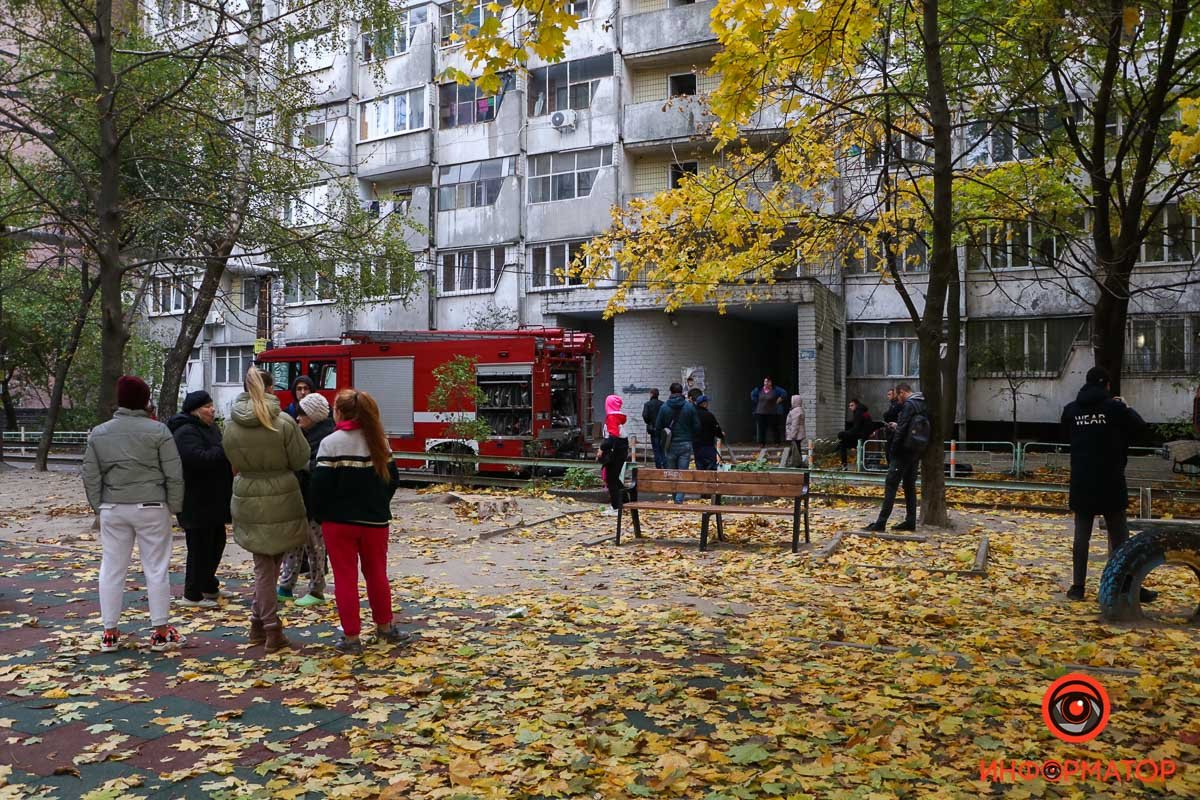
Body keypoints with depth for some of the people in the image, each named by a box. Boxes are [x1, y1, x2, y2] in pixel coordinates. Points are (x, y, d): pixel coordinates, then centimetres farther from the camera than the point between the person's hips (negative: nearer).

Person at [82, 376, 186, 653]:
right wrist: (174, 506, 2)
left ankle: (110, 632, 15)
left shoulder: (98, 433, 4)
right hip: (151, 508, -3)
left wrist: (99, 506, 15)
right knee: (156, 568, 3)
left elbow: (91, 477, 6)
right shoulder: (157, 431, -8)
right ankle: (161, 631, 7)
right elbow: (174, 475, -8)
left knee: (112, 569, 10)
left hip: (112, 509, 3)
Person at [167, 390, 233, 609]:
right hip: (196, 502, -10)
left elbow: (218, 457, 24)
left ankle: (208, 586, 32)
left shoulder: (210, 429, 16)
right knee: (200, 546, -3)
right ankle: (192, 595, 7)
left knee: (216, 542, 17)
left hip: (213, 499, 10)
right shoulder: (186, 432, -16)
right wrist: (226, 449, -25)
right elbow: (199, 458, -30)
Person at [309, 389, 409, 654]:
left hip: (339, 522, -4)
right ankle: (384, 626, 30)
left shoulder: (331, 443, -13)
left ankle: (351, 637, 9)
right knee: (376, 574, 17)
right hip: (375, 521, 4)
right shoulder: (380, 441, 2)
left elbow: (320, 486, -15)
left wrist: (320, 516, 0)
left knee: (345, 578, 4)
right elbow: (392, 479, 7)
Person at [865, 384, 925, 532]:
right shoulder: (924, 405, 13)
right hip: (917, 452, 9)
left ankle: (881, 523, -9)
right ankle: (910, 521, 15)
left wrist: (892, 452, -13)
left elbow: (901, 430, -18)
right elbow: (927, 427, 18)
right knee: (910, 486, 14)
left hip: (905, 451, -9)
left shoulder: (908, 405, -14)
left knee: (891, 485, -7)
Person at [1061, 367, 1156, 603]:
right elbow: (1139, 427, 5)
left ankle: (1077, 586, 8)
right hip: (1110, 484, -3)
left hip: (1081, 484, 3)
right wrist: (1127, 408, 18)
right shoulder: (1114, 407, -7)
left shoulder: (1071, 410, 4)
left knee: (1081, 536, 7)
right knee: (1119, 537, 6)